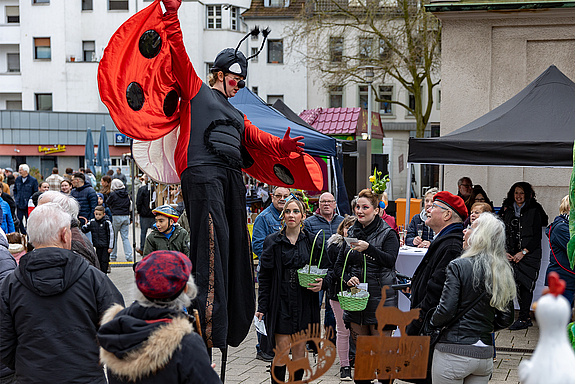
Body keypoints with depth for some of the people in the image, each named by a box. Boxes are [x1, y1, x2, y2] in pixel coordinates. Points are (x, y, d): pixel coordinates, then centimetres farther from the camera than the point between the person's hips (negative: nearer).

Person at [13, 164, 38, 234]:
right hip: (19, 204, 5)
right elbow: (15, 190, 20)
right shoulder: (18, 179, 8)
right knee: (19, 220, 5)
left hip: (28, 205, -5)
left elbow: (35, 193, -3)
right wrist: (16, 199, 8)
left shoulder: (33, 180, -6)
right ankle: (24, 234, 21)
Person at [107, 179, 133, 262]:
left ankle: (113, 256, 16)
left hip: (116, 216, -4)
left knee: (114, 237, 9)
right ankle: (129, 256, -4)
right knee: (125, 237, 5)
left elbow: (108, 203, 4)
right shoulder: (126, 194, 5)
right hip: (126, 216, 4)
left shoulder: (113, 194, -9)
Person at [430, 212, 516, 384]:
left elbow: (446, 310, -17)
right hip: (485, 355, 5)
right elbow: (506, 319, 9)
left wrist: (432, 323, 2)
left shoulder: (458, 266, -13)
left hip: (454, 353, -5)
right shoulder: (503, 271, 3)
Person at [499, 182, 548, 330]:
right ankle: (526, 318, 4)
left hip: (529, 254, -3)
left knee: (524, 285, -8)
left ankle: (524, 318, -3)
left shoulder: (534, 211, 0)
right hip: (511, 255, 3)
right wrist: (505, 252, 1)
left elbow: (537, 236, -4)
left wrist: (523, 252, -11)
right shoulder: (507, 210, 12)